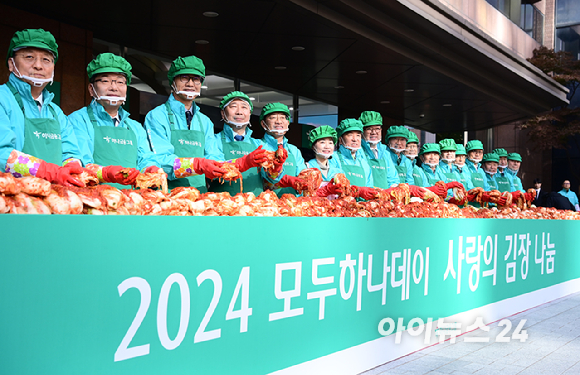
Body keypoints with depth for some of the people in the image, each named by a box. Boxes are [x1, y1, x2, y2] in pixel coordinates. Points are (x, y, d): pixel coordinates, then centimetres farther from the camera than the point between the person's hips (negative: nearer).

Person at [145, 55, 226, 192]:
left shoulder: (205, 122, 19)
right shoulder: (156, 116, 2)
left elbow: (214, 159, 11)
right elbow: (160, 161, -10)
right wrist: (197, 165, -24)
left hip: (200, 195, 5)